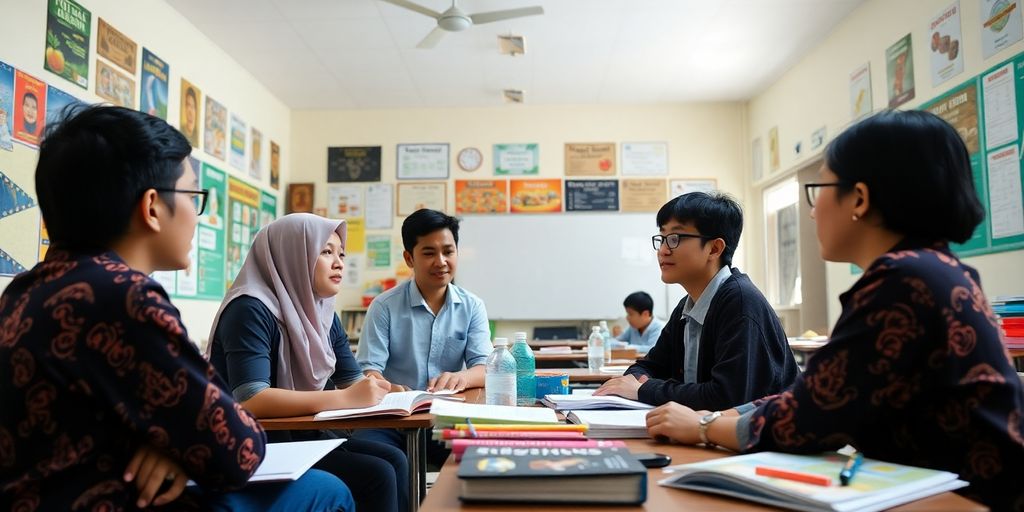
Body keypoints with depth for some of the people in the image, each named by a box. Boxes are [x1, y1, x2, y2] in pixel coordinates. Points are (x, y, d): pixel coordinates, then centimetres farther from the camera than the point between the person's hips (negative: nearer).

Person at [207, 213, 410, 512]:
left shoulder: (325, 315, 8)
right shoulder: (251, 310, -18)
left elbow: (351, 380, 8)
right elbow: (251, 400, -29)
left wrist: (378, 388, -16)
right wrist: (346, 398, -31)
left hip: (304, 437, 8)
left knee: (395, 460, -9)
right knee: (378, 475, -18)